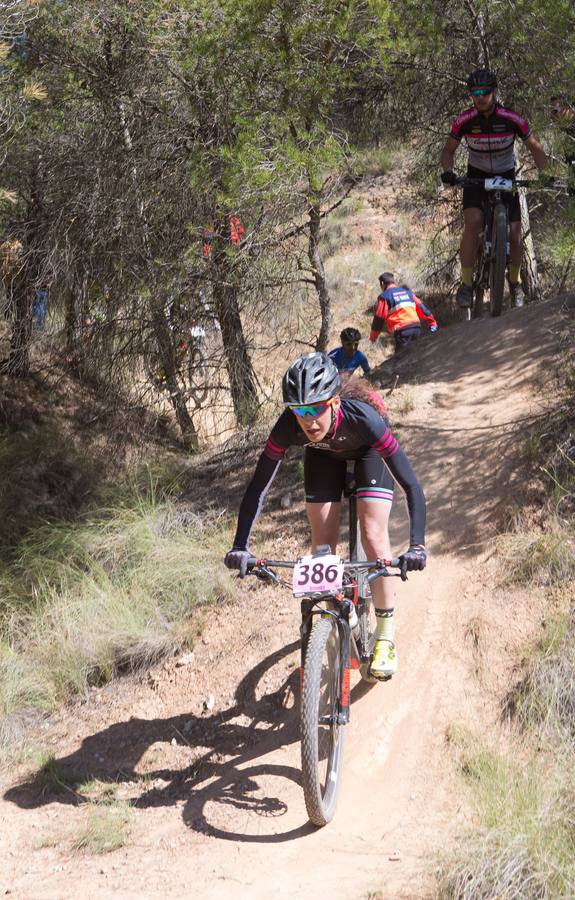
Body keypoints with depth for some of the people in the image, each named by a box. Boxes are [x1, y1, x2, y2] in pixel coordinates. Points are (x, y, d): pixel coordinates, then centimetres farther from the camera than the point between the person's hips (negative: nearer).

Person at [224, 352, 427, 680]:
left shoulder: (363, 418, -44)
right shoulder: (289, 427, -38)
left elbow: (412, 486, -43)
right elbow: (258, 487, -30)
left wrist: (417, 546, -55)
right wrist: (240, 547, -41)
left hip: (367, 450, -2)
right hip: (324, 455, 3)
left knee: (374, 535, -14)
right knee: (323, 542, -6)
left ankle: (386, 638, -1)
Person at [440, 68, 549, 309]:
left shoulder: (512, 119, -20)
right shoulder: (464, 121, -18)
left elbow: (535, 147, -6)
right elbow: (449, 150, -3)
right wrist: (448, 172, -24)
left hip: (506, 177, 0)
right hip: (476, 176, 0)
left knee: (514, 235, -5)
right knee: (473, 223, -26)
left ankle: (514, 283, 22)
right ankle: (466, 284, -17)